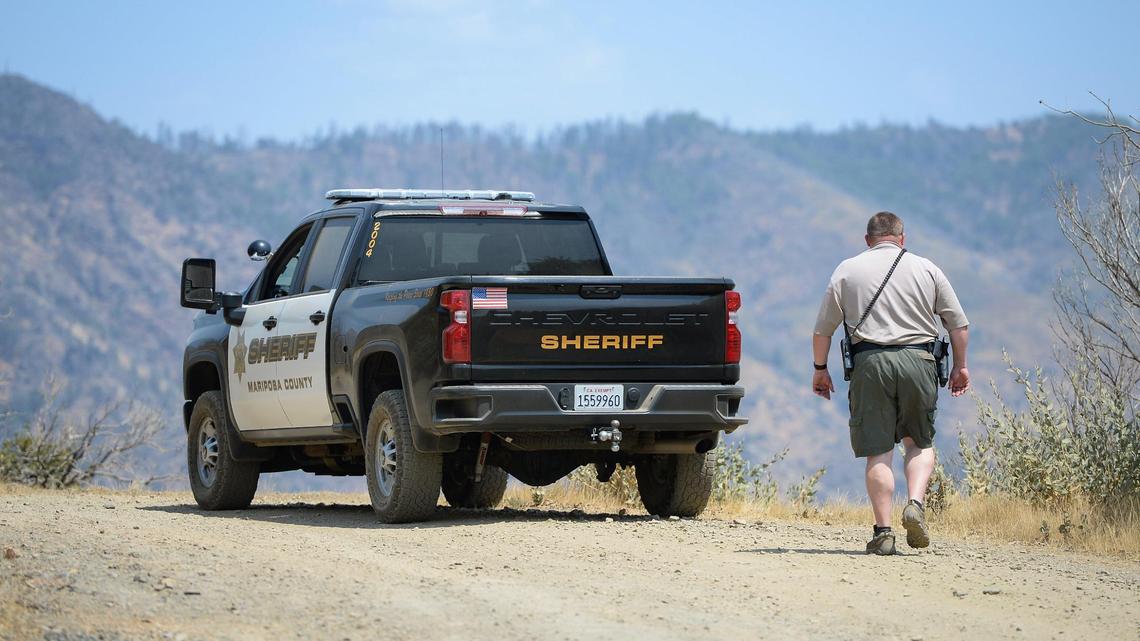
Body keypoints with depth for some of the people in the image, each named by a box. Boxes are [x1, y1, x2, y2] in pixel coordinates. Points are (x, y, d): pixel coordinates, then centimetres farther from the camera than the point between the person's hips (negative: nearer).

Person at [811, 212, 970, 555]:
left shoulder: (847, 270, 10)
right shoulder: (926, 269, 12)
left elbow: (822, 329, 8)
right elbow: (959, 324, 10)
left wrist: (820, 369, 19)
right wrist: (960, 366, 20)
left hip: (870, 360, 0)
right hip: (918, 359, 1)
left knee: (878, 451, 1)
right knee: (919, 442, 14)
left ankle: (883, 532, -3)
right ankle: (915, 504, -9)